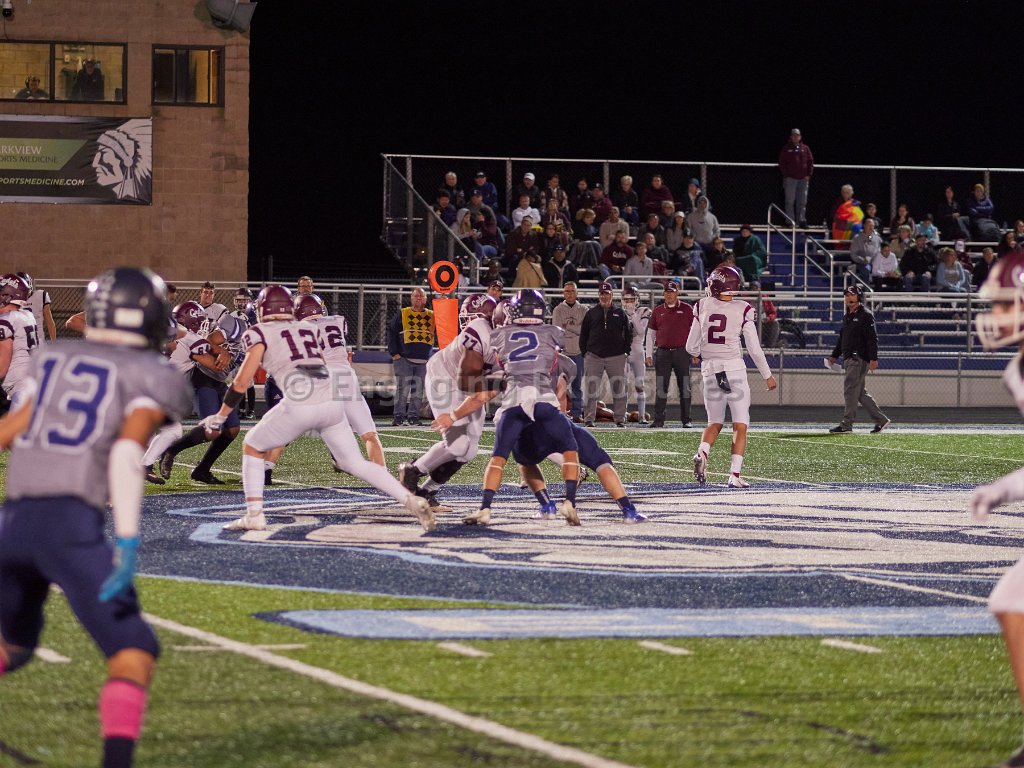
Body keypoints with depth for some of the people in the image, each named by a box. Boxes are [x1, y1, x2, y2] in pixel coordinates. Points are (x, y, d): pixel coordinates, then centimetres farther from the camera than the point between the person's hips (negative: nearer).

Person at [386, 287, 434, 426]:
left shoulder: (432, 316, 11)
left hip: (423, 361, 3)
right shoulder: (402, 314, 5)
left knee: (418, 391, 4)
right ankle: (399, 416, -1)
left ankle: (413, 416, 11)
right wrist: (394, 353, -3)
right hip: (404, 359, -3)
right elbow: (391, 331, 4)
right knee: (402, 388, -6)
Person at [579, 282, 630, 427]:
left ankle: (620, 419, 7)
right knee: (590, 388, -4)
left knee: (619, 388, 1)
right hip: (594, 356, 0)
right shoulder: (591, 313, 10)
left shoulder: (620, 314, 10)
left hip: (616, 357, 0)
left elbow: (628, 334, 13)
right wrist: (584, 352, 3)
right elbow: (583, 334, 12)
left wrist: (626, 352, 3)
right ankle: (589, 419, -1)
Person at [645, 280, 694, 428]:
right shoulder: (658, 311, 11)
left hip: (682, 353, -2)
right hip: (662, 353, 2)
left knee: (684, 388, 1)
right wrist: (648, 354, 8)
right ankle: (658, 420, 1)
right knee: (660, 388, -1)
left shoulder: (687, 309, 5)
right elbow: (650, 334, 15)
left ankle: (686, 420, 7)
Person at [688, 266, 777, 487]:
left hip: (710, 369, 3)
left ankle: (702, 453, -12)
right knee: (740, 425, 4)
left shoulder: (702, 307, 0)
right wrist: (767, 375, 9)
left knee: (715, 423, 17)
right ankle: (735, 475, -6)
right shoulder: (743, 310, -6)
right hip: (734, 367, -3)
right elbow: (754, 348, -4)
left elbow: (692, 348, 6)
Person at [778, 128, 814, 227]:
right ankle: (790, 221, -2)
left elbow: (810, 162, 11)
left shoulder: (805, 148, 11)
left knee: (802, 201, 3)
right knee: (790, 201, -3)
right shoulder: (786, 149, 5)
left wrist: (808, 174, 1)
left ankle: (801, 220, 7)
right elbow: (781, 162, 2)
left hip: (803, 178, 3)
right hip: (790, 178, -3)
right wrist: (786, 174, -7)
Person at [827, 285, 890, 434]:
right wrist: (834, 355, 20)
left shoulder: (865, 315, -7)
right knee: (860, 393, 10)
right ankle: (881, 419, 15)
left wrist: (873, 359, -20)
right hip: (848, 359, 9)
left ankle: (847, 424, -9)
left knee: (850, 389, -11)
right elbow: (841, 338, 27)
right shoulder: (847, 317, 20)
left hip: (859, 359, -9)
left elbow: (872, 339, -14)